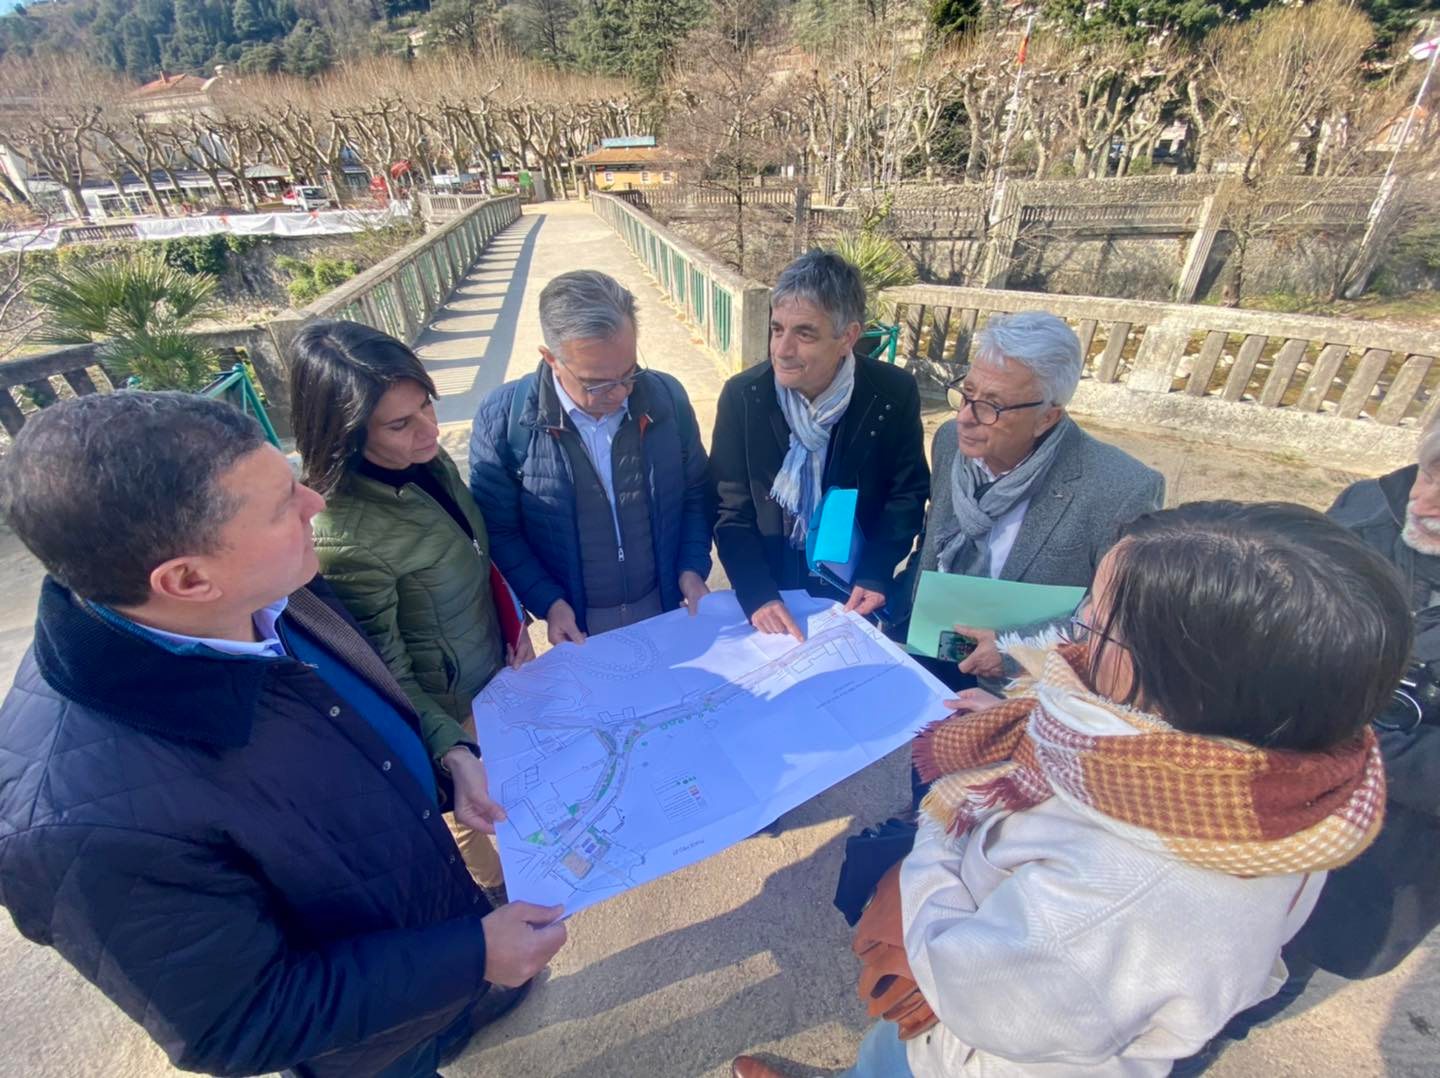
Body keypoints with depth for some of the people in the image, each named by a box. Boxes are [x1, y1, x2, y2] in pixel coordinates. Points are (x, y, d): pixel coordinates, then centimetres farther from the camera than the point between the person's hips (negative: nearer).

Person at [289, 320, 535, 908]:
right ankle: (494, 895, 54)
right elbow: (387, 676, -25)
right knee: (472, 817, 22)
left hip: (495, 665, 7)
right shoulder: (342, 534, -35)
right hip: (445, 704, -7)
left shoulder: (431, 460, -12)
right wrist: (453, 753, -34)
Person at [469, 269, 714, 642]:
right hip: (578, 624, -1)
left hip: (666, 607, 2)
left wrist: (692, 568, -9)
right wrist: (547, 603, -17)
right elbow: (497, 529, -9)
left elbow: (696, 492, 1)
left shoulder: (667, 397, -12)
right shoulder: (502, 418, -18)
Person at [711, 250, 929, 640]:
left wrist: (876, 574, -13)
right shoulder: (742, 395, -13)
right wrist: (758, 595, -23)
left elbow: (908, 494, -1)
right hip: (770, 583, 0)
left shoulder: (894, 393, -12)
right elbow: (730, 510, -10)